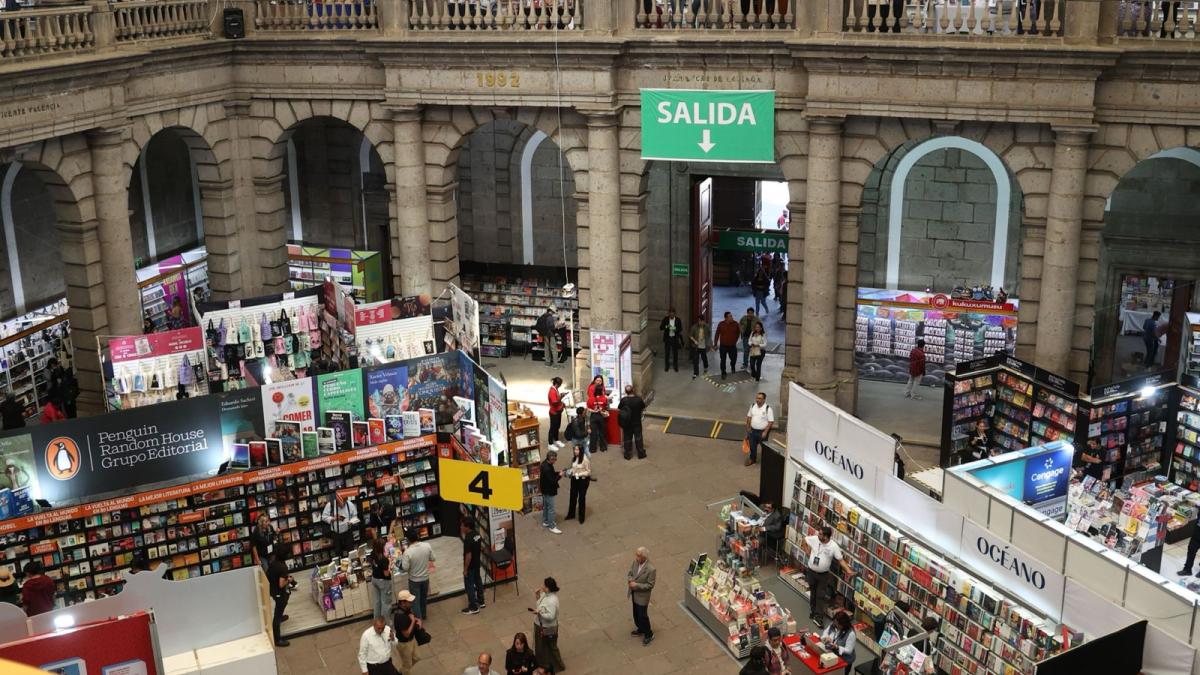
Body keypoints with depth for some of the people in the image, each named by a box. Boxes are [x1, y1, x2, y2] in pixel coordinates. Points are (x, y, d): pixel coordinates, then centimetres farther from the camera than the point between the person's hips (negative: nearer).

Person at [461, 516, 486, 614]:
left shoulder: (468, 539, -29)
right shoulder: (477, 534, -3)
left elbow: (468, 555, -27)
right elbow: (481, 548, 9)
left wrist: (465, 569, -18)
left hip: (470, 566, -9)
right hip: (477, 564, 9)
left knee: (469, 586, 4)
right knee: (478, 581, 22)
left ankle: (473, 607, 12)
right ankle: (481, 602, 37)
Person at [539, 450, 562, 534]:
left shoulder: (545, 463, -3)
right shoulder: (547, 469, -33)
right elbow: (552, 481, -29)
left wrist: (557, 473, -2)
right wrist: (559, 476, -17)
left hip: (545, 489, 10)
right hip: (549, 491, -10)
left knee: (545, 506, 24)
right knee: (551, 509, 2)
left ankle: (545, 521, 39)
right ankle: (552, 526, 12)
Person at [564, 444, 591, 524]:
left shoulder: (585, 459, -22)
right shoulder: (574, 458, -1)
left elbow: (588, 471, -17)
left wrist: (579, 474, -26)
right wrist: (570, 471, -7)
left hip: (583, 480, -6)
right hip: (574, 479, 6)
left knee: (581, 498, 8)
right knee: (573, 497, 17)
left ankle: (582, 517, 25)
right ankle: (571, 514, 37)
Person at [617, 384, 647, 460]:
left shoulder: (623, 400, -18)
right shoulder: (639, 399, -17)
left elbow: (618, 410, -6)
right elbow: (643, 409, -3)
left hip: (627, 423, 0)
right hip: (637, 422, 0)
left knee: (627, 438, 13)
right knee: (638, 438, 14)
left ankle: (628, 455, 19)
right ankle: (641, 454, 22)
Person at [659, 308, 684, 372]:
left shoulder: (678, 320, -7)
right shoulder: (665, 319, -7)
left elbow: (680, 329, -5)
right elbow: (660, 327, -8)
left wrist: (675, 329, -25)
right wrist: (666, 326, -27)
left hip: (675, 338, 0)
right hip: (667, 338, 0)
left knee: (675, 353, 8)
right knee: (667, 353, 8)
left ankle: (675, 366, 23)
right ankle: (667, 366, 23)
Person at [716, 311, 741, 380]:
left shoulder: (735, 324, -8)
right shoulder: (721, 324, -9)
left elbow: (738, 333, 10)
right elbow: (717, 334, 1)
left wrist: (735, 340, 12)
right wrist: (716, 344, 3)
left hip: (732, 346, 1)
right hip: (723, 346, -1)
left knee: (734, 359, 9)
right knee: (723, 360, 5)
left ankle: (733, 368, 40)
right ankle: (723, 373, 18)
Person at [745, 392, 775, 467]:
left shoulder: (768, 409, -17)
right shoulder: (753, 406, 0)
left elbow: (771, 422, -16)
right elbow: (749, 417, 12)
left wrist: (765, 432, -21)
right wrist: (748, 427, 6)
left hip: (762, 432, -5)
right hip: (753, 430, 5)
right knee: (752, 446, 17)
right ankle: (752, 459, 38)